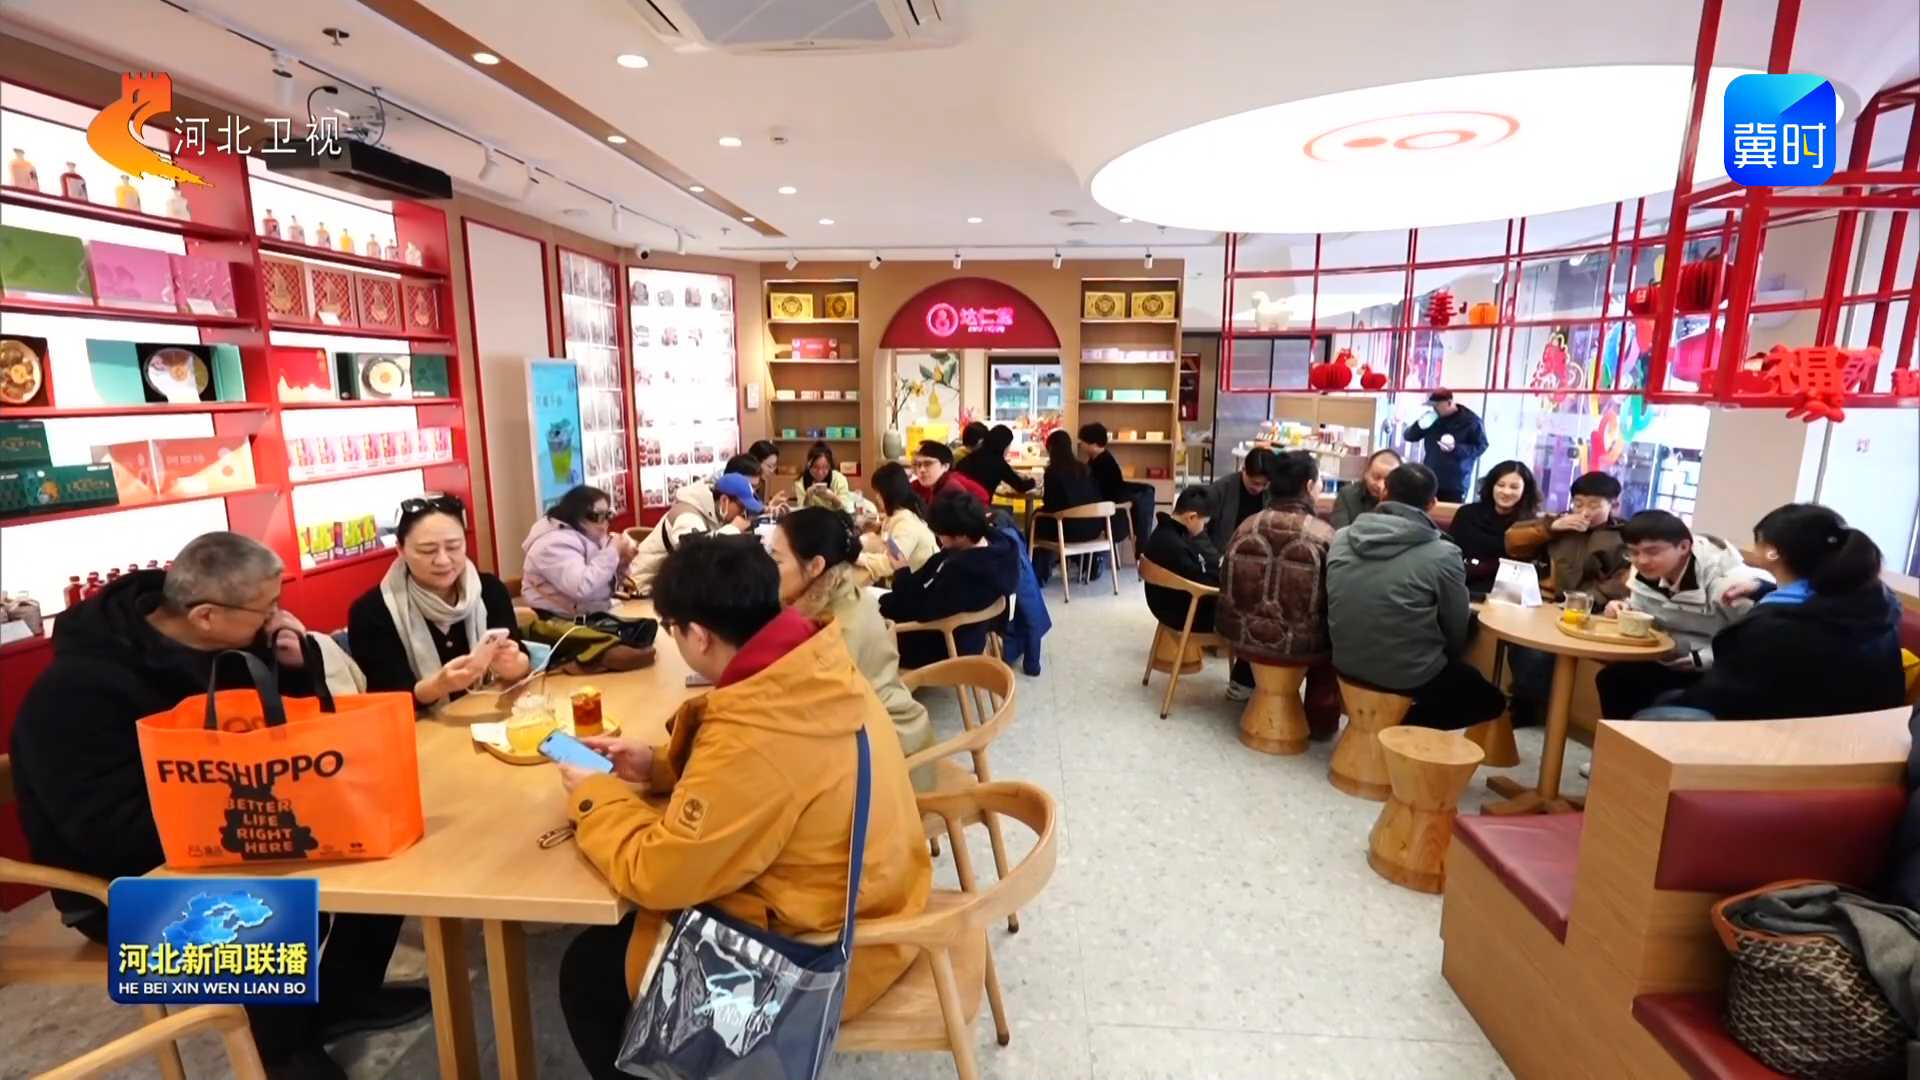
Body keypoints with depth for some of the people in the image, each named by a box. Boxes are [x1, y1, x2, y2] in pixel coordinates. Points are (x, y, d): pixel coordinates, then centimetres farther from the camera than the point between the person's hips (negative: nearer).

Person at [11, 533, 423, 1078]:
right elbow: (114, 834, -30)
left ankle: (342, 995, 11)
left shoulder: (228, 644, -5)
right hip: (131, 882, -7)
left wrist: (295, 669, -13)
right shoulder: (78, 692, -25)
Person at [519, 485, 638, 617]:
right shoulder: (554, 543, -17)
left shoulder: (592, 538, 8)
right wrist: (613, 552, -23)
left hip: (592, 617, 8)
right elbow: (582, 588, -30)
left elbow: (606, 584, 13)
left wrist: (622, 563, -5)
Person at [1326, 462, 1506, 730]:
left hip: (1347, 662, 7)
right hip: (1409, 674, -6)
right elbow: (1457, 631, -4)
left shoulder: (1340, 539, -4)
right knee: (1491, 699, 22)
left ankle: (1396, 723, 16)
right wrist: (1447, 663, 17)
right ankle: (1405, 726, 3)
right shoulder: (1443, 554, -16)